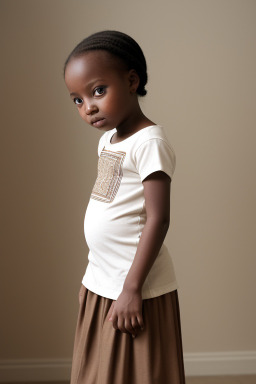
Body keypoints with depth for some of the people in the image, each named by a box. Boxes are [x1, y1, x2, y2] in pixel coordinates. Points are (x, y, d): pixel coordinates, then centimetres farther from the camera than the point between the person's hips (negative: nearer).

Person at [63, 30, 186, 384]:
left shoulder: (149, 142, -18)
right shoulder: (108, 139, 8)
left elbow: (157, 220, -21)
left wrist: (132, 289, -21)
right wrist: (93, 278, 15)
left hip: (134, 290, -8)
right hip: (100, 285, 8)